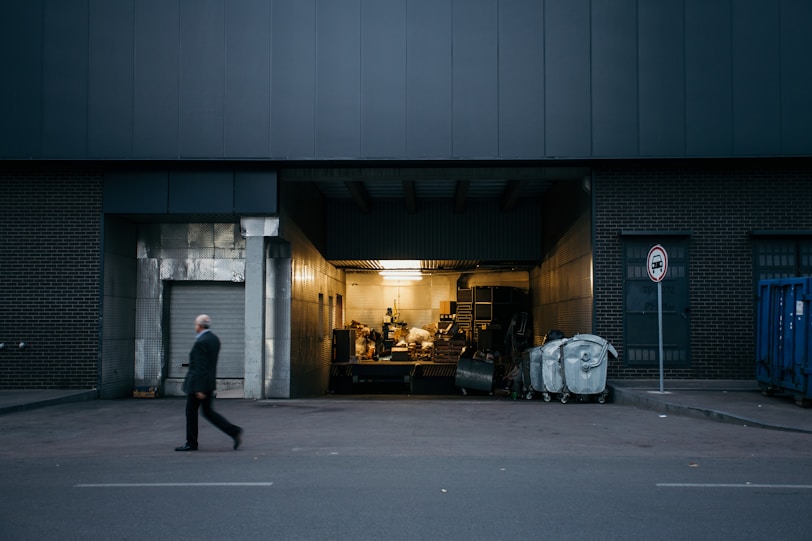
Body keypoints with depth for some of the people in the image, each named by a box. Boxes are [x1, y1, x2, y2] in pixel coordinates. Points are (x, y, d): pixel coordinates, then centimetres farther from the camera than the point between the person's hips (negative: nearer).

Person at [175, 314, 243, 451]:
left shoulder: (200, 342, -19)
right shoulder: (215, 339, 9)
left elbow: (200, 367, -22)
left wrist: (199, 389, -22)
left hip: (197, 383, -9)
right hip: (210, 382, 9)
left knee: (191, 412, 6)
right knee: (208, 412, 11)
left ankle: (191, 443, 16)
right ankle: (235, 432, 0)